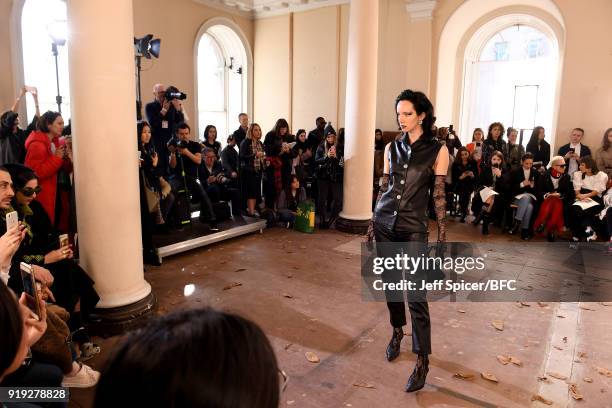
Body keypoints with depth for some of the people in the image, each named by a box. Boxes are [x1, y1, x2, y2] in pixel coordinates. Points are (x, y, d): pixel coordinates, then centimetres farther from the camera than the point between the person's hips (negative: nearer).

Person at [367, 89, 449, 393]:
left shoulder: (437, 149, -5)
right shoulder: (391, 147, 6)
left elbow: (439, 195, -4)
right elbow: (384, 187, 11)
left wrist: (442, 235, -6)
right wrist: (372, 223, 13)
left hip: (413, 228, -4)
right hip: (384, 223, 4)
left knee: (416, 294, -4)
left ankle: (422, 361, 8)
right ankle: (397, 332, 38)